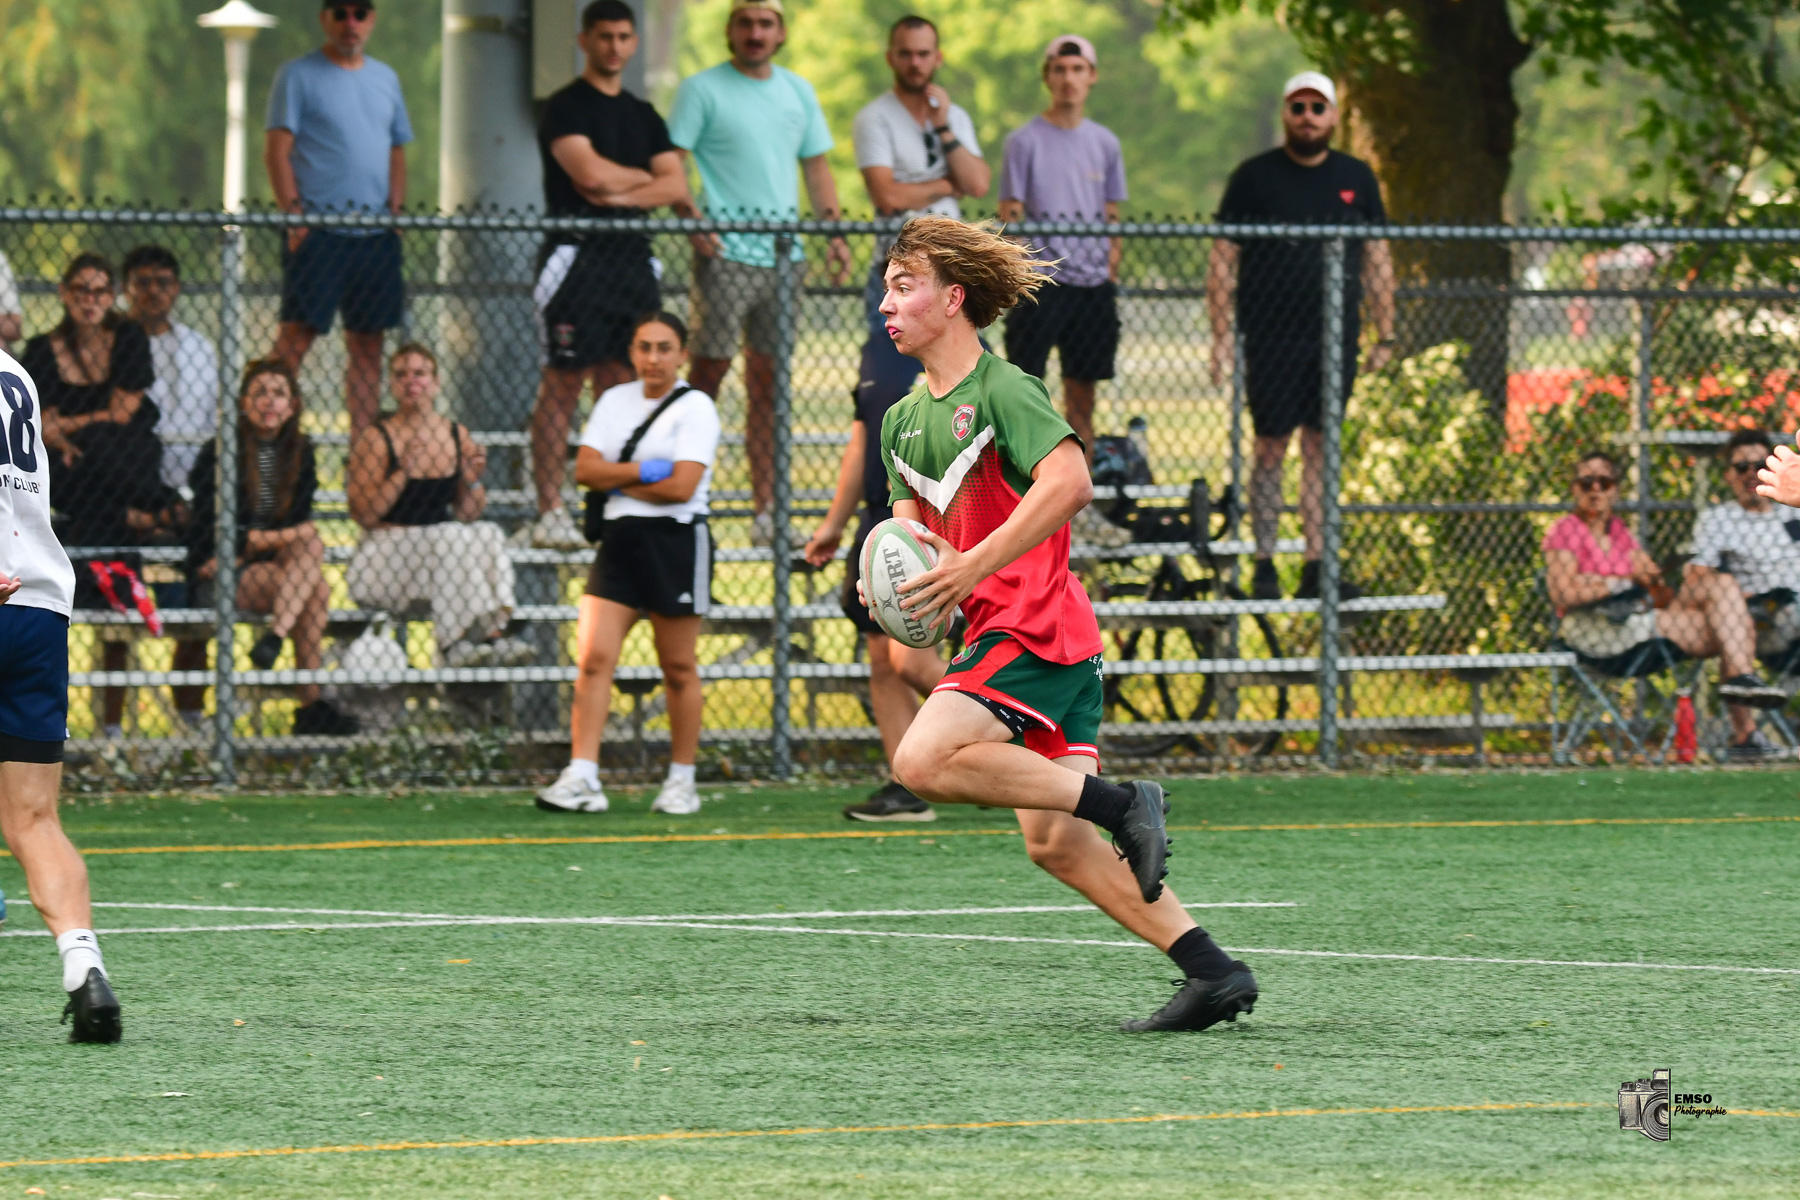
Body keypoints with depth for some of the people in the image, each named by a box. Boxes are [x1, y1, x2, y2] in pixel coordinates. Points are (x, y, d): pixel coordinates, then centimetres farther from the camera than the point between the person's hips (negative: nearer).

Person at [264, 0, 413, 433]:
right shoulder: (298, 76, 0)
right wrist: (294, 214, -15)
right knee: (297, 335, -11)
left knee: (368, 342, 6)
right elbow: (277, 150, -5)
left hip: (375, 234, 6)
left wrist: (395, 211, 7)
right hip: (318, 230, -5)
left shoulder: (385, 78, 17)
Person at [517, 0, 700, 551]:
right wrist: (647, 177, 2)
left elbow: (676, 185, 8)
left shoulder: (644, 116, 19)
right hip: (578, 254, -6)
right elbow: (590, 173, -14)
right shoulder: (566, 107, 0)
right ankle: (549, 511, -9)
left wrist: (627, 194, -9)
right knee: (564, 382, -8)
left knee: (622, 383, 4)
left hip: (632, 258, 6)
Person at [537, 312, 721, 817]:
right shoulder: (614, 401, 13)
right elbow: (585, 469, 2)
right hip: (620, 540, 5)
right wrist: (646, 471, -9)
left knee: (678, 669, 3)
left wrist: (617, 481, -5)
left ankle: (682, 781, 14)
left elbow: (682, 486, -15)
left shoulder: (695, 407, -4)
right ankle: (582, 779, -12)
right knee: (593, 656, -8)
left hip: (676, 542, -5)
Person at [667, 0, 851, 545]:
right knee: (710, 370, -8)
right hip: (726, 253, -5)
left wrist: (834, 232, 9)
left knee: (768, 380, 6)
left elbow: (816, 166, 20)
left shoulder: (798, 91, 15)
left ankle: (766, 509, 7)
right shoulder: (702, 90, -1)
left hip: (783, 252, 5)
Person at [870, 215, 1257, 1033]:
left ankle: (1122, 804, -17)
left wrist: (974, 565, -24)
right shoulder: (904, 420, 18)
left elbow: (1068, 481, -22)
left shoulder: (1000, 390, -9)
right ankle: (1212, 971, 2)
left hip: (1033, 624, -9)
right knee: (1055, 844, 2)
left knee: (925, 760, -24)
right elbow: (911, 528, 20)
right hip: (1007, 631, 9)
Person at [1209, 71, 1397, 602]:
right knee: (1271, 448, -1)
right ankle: (1263, 564, 6)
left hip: (1336, 336, 3)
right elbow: (1223, 260, 0)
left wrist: (1385, 335, 9)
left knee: (1321, 448, 4)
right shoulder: (1254, 177, 1)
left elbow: (1377, 260, 14)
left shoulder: (1356, 178, 10)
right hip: (1271, 335, -3)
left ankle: (1316, 566, 6)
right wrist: (1221, 336, -7)